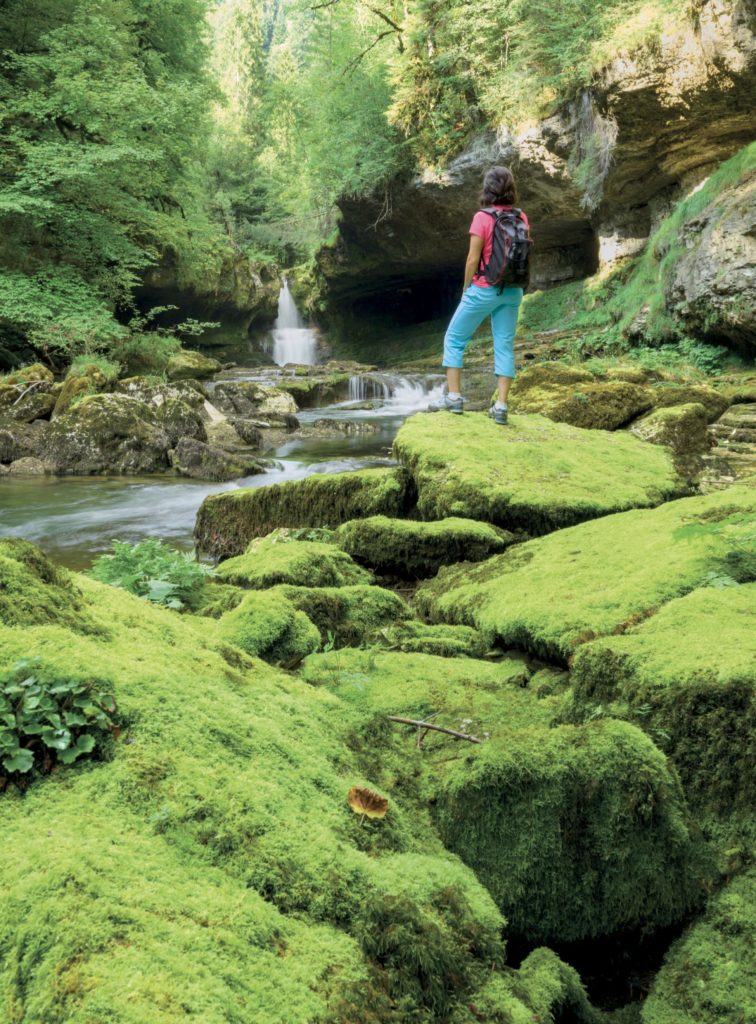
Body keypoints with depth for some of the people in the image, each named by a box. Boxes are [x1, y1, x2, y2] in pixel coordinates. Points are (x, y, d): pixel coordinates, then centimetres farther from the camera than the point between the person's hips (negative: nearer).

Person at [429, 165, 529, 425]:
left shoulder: (482, 218, -14)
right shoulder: (521, 218, 1)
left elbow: (473, 259, -13)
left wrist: (466, 287, 1)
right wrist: (515, 282, 17)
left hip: (484, 290, -5)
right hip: (513, 292, 5)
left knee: (454, 339, 10)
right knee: (505, 347, 7)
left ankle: (454, 397, 7)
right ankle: (501, 406, 4)